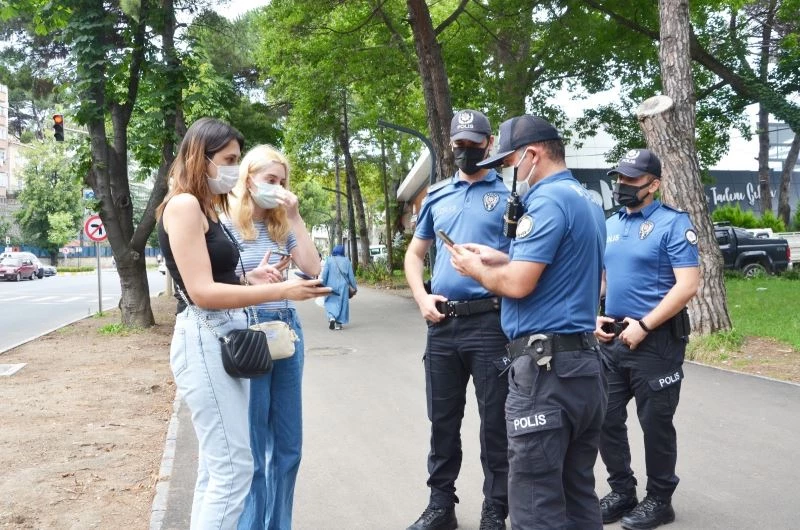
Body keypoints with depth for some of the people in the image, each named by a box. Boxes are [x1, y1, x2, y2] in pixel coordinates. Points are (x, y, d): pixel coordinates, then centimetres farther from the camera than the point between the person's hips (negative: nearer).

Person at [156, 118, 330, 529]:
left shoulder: (208, 210, 16)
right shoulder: (183, 205, -12)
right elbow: (201, 292, -19)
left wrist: (249, 281, 2)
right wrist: (281, 290, -20)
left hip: (226, 338, 10)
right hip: (204, 341, -10)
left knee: (216, 469, 13)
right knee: (233, 468, -9)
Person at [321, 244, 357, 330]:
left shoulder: (329, 260, -4)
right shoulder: (346, 261, -1)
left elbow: (325, 274, -4)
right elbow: (351, 275, 2)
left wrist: (322, 285, 4)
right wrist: (354, 286, 12)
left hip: (331, 285, -1)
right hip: (343, 286, 1)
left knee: (331, 303, 7)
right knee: (342, 303, 8)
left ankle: (331, 317, -19)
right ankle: (338, 323, 8)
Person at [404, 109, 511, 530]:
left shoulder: (508, 193, 0)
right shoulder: (436, 195, 13)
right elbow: (415, 254, 19)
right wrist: (422, 298, 3)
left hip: (491, 322, -4)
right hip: (442, 323, 4)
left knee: (495, 422, 3)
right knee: (442, 420, 13)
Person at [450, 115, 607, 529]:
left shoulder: (548, 200, -13)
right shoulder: (588, 202, 18)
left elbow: (518, 285, -20)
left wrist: (475, 268, -1)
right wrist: (500, 259, 16)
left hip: (546, 367, -10)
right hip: (585, 364, 10)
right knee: (579, 496, 14)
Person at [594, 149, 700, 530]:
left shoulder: (673, 224, -10)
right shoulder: (609, 226, 11)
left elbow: (687, 285, -17)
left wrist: (644, 326, -18)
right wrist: (594, 317, 2)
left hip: (657, 341, -7)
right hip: (612, 339, 7)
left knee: (655, 424, 5)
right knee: (607, 419, 11)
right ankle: (622, 492, 28)